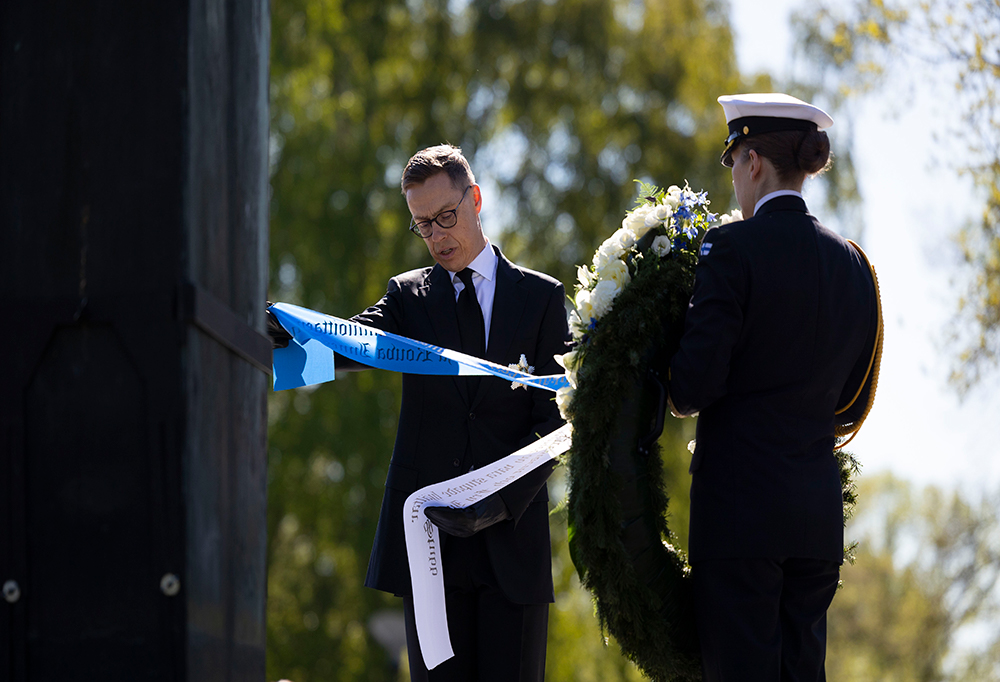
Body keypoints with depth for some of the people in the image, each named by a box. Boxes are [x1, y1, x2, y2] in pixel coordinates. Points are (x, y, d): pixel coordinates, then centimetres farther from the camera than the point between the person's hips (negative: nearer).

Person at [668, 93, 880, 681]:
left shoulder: (734, 248, -8)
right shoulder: (852, 263, 11)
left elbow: (699, 379, -13)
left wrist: (680, 401, 8)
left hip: (741, 504, -6)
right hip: (820, 512, 6)